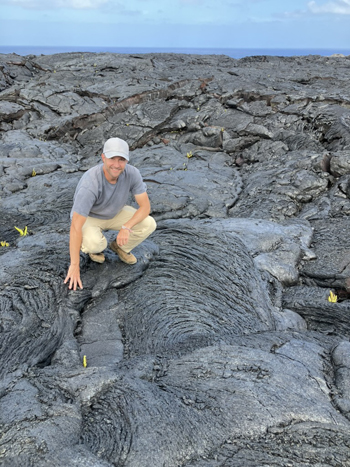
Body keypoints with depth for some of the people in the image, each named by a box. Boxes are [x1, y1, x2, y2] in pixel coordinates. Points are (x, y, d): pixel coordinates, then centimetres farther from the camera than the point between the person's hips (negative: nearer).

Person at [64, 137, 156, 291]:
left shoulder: (132, 173, -25)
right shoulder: (89, 185, -38)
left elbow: (145, 206, -17)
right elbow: (76, 227, -36)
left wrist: (126, 227, -34)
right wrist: (74, 266, -34)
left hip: (115, 213, 4)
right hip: (88, 217, -4)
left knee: (149, 224, -18)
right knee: (95, 243, -36)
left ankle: (120, 247, 11)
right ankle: (93, 246, 4)